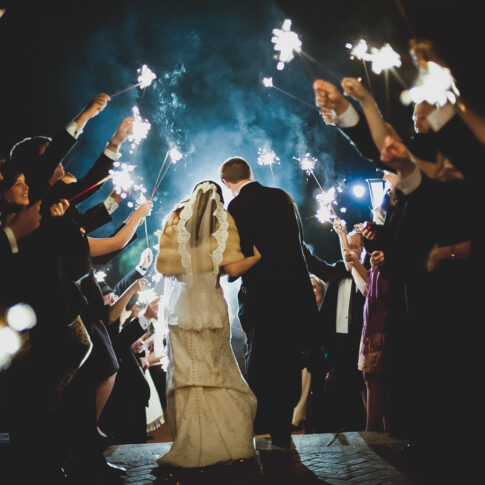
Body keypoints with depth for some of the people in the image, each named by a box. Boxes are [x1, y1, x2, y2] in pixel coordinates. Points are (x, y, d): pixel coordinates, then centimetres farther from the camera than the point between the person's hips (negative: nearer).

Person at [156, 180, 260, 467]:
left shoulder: (176, 219, 4)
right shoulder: (223, 222, 1)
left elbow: (164, 266, 2)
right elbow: (233, 268, -9)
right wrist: (259, 255, 6)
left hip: (180, 307, 1)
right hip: (211, 306, -1)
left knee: (185, 373, 2)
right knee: (218, 373, 6)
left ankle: (191, 446, 3)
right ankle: (226, 441, 3)